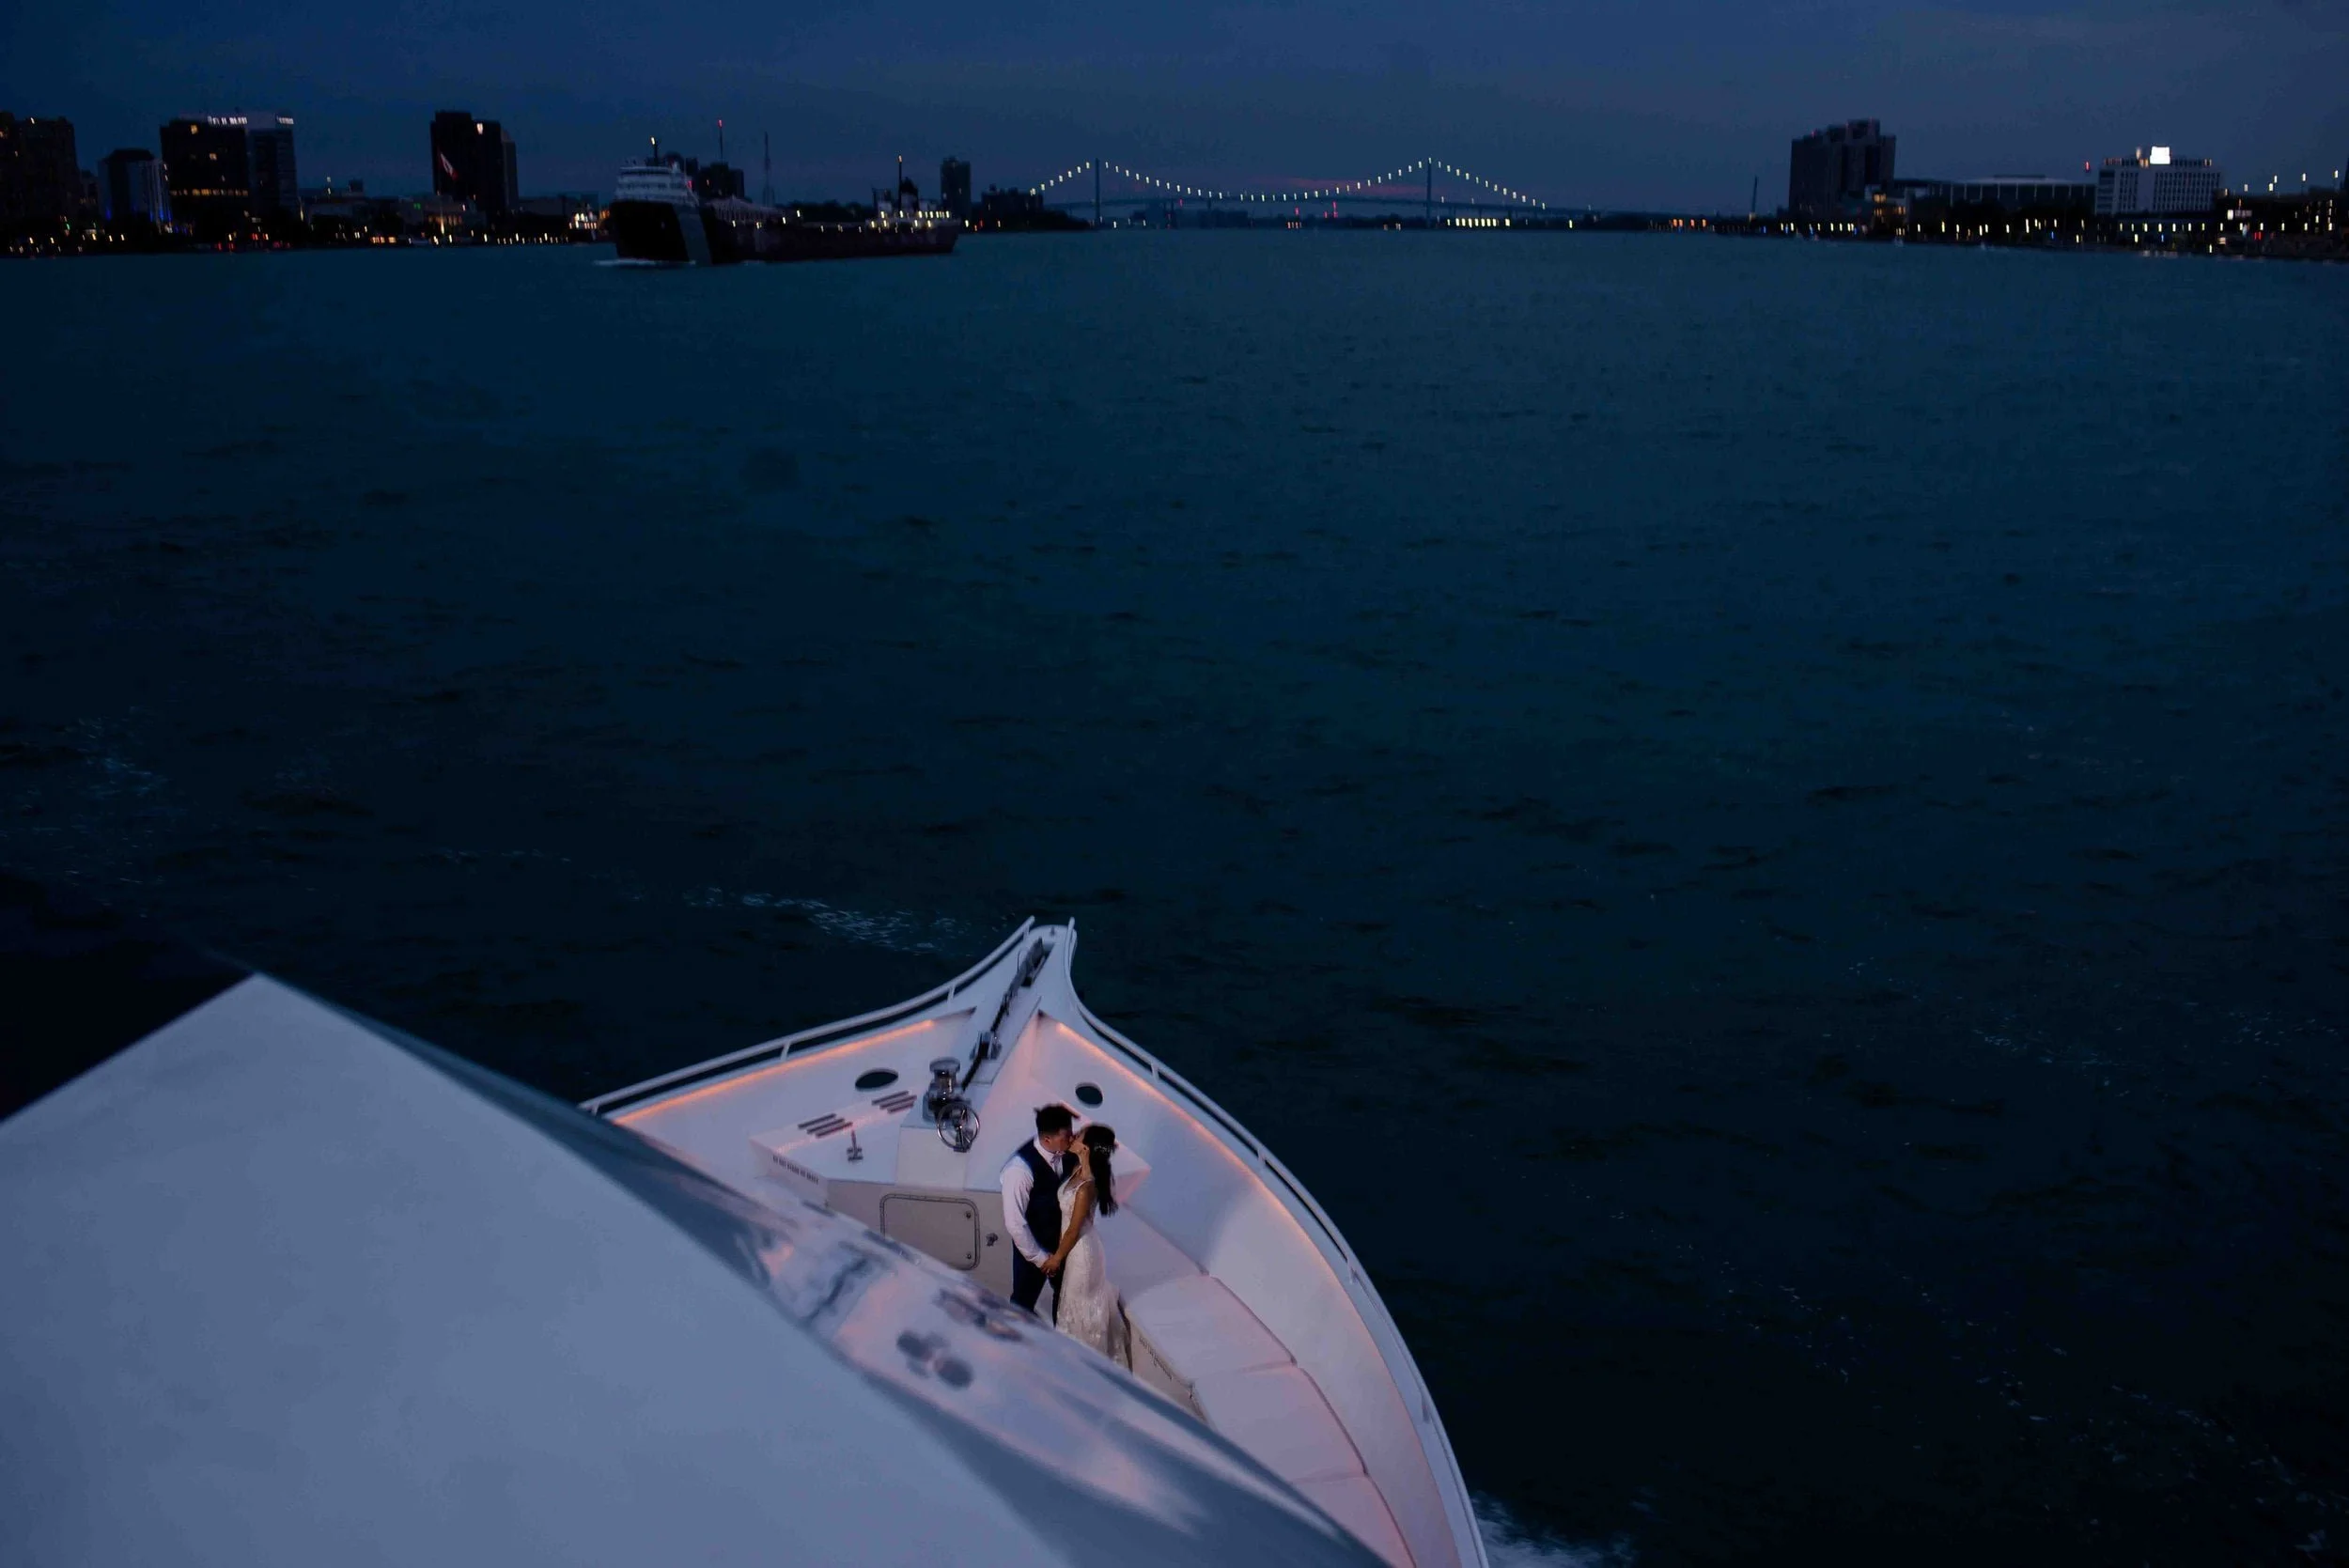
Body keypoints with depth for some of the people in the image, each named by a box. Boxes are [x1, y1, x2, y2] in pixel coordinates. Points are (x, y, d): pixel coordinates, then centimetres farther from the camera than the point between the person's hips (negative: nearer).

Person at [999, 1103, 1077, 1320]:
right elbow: (1014, 1223, -26)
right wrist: (1039, 1258, -17)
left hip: (1063, 1242, 5)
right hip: (1033, 1247, -5)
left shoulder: (1067, 1154, -18)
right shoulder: (1020, 1169, -34)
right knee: (1024, 1300, 20)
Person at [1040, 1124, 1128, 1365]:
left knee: (1082, 1307, 13)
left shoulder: (1086, 1187, -34)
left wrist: (1057, 1257, -11)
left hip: (1080, 1251, -9)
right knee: (1083, 1304, 26)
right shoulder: (1079, 1170, -9)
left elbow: (1075, 1229, -23)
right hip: (1077, 1246, 9)